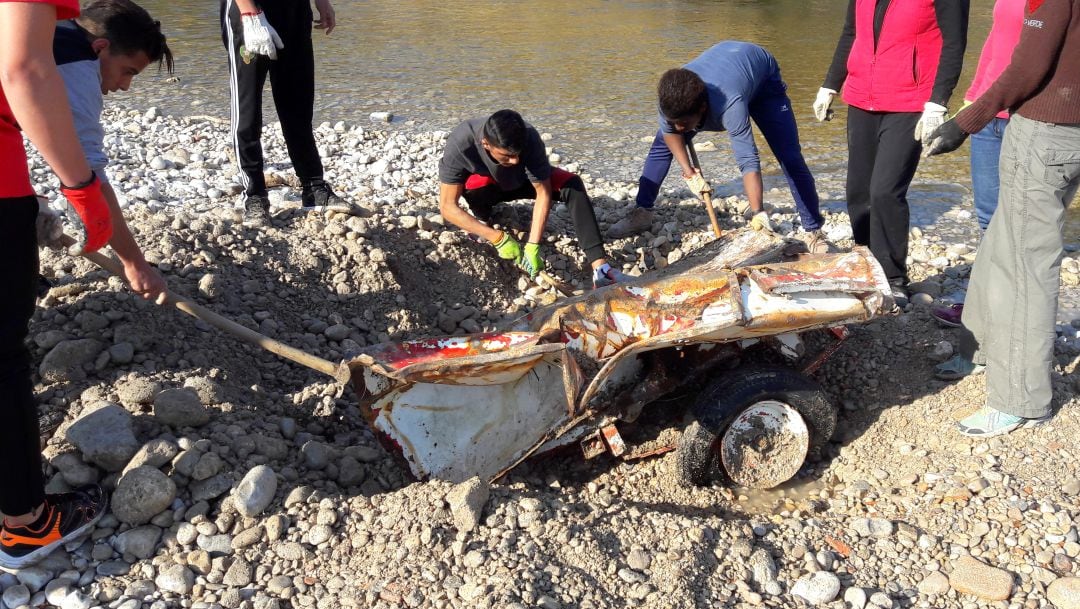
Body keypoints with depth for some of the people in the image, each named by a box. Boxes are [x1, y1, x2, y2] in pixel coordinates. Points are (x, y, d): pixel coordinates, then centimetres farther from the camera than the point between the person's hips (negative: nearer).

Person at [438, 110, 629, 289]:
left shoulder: (529, 138, -34)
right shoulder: (459, 144, -36)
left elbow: (543, 194, -28)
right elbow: (447, 207, -33)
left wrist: (532, 246, -37)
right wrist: (497, 238, -38)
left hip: (520, 182, 1)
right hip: (482, 188, -1)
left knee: (572, 184, -26)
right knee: (478, 182, -37)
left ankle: (600, 268, -32)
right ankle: (484, 220, -4)